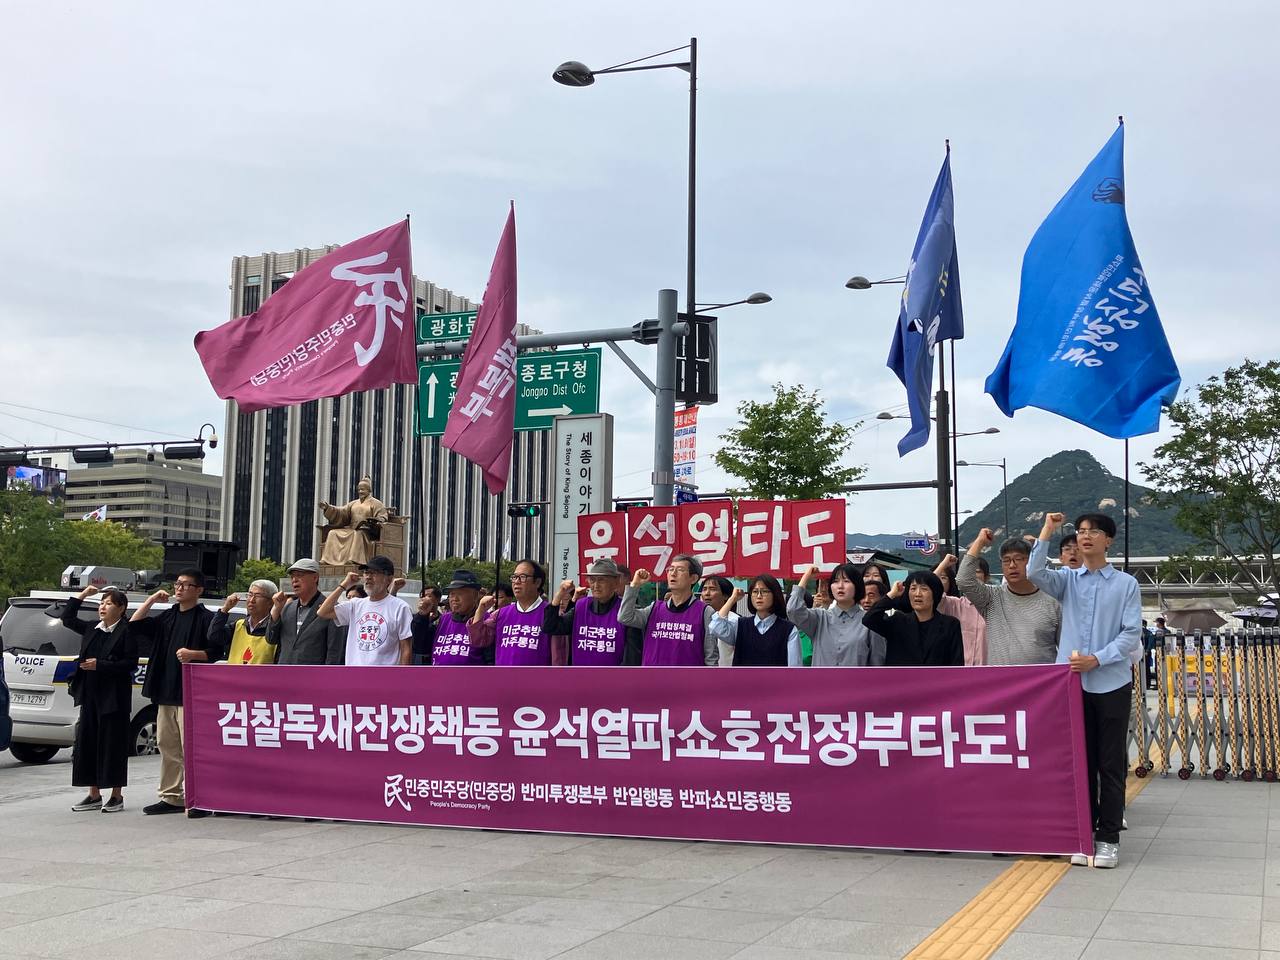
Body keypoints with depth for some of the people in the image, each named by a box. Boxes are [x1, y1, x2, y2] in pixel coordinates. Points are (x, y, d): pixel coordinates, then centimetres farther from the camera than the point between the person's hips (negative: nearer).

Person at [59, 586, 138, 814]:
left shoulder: (127, 631, -7)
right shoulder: (91, 629, 12)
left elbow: (131, 663, -12)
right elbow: (67, 618, 20)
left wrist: (100, 665, -18)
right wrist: (83, 594, 11)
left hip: (113, 697, -7)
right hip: (90, 695, 7)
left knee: (113, 745, -1)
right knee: (87, 744, 8)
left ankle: (117, 796, 7)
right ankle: (94, 795, 17)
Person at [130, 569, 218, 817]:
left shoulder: (206, 618, -3)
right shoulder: (168, 617, 19)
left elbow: (217, 652, -8)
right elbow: (135, 625, 20)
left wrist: (194, 654, -24)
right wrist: (150, 600, 12)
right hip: (166, 693, 8)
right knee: (167, 745, 11)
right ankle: (171, 797, 19)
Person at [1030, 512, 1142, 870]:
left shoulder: (1126, 585, 2)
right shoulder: (1067, 580, 8)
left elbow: (1132, 634, -3)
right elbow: (1035, 574, -12)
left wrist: (1096, 660, -13)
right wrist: (1046, 532, -14)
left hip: (1112, 684, -2)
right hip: (1071, 682, 2)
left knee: (1111, 763, 2)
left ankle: (1108, 837, 10)